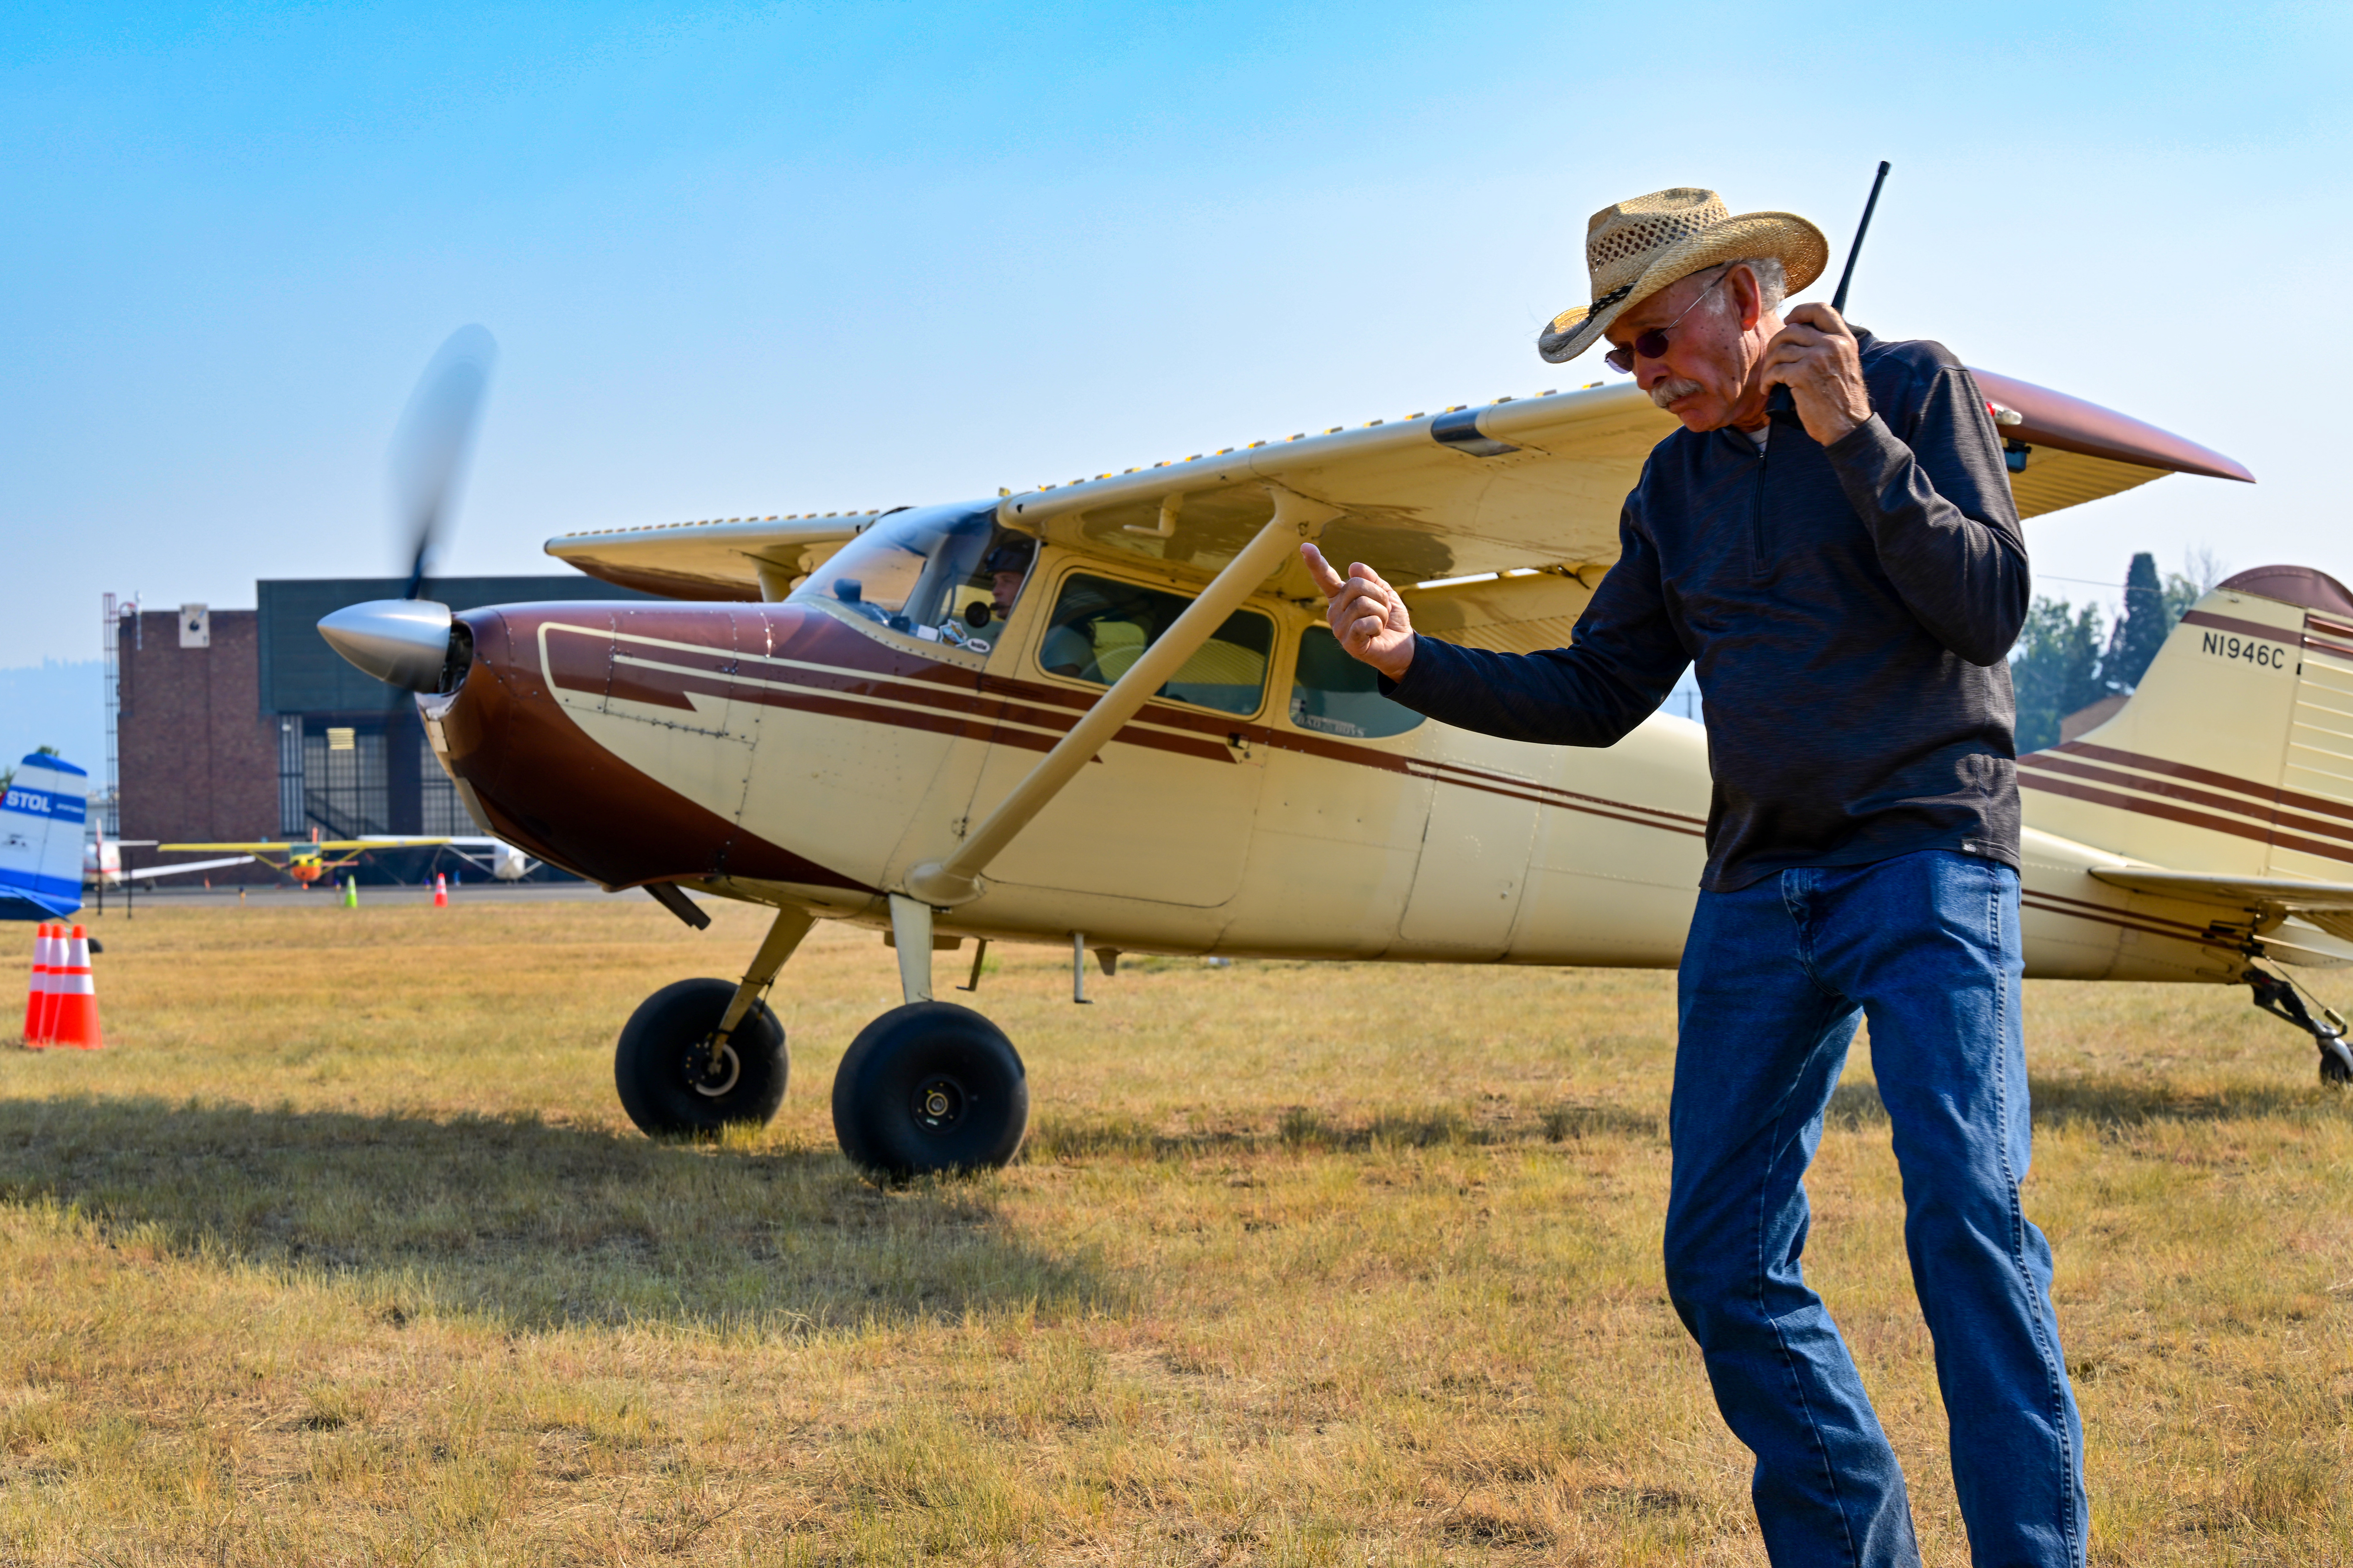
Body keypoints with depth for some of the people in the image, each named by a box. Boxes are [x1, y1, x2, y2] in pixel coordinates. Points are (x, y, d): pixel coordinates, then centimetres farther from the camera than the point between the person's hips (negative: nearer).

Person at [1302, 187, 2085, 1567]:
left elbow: (1989, 612, -10)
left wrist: (1853, 440, -17)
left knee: (1966, 1210, -20)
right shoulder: (1677, 487, 15)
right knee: (1721, 1258, 2)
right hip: (1760, 886, 6)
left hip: (1928, 858, -6)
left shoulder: (1913, 387, 0)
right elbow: (1598, 695, 16)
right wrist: (1414, 661, 3)